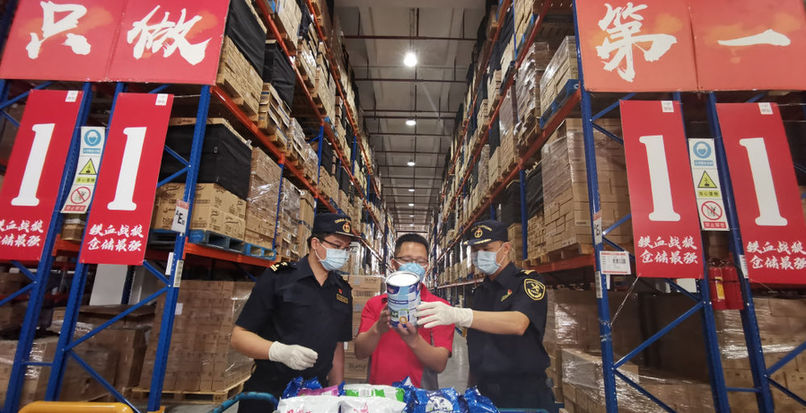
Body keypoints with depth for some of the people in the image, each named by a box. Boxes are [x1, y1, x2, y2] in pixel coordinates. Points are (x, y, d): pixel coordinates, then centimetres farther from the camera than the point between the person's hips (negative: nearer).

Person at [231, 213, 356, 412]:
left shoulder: (344, 290, 4)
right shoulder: (277, 278, -11)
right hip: (266, 395, -4)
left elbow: (337, 346, 11)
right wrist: (280, 351, -26)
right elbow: (239, 336, -10)